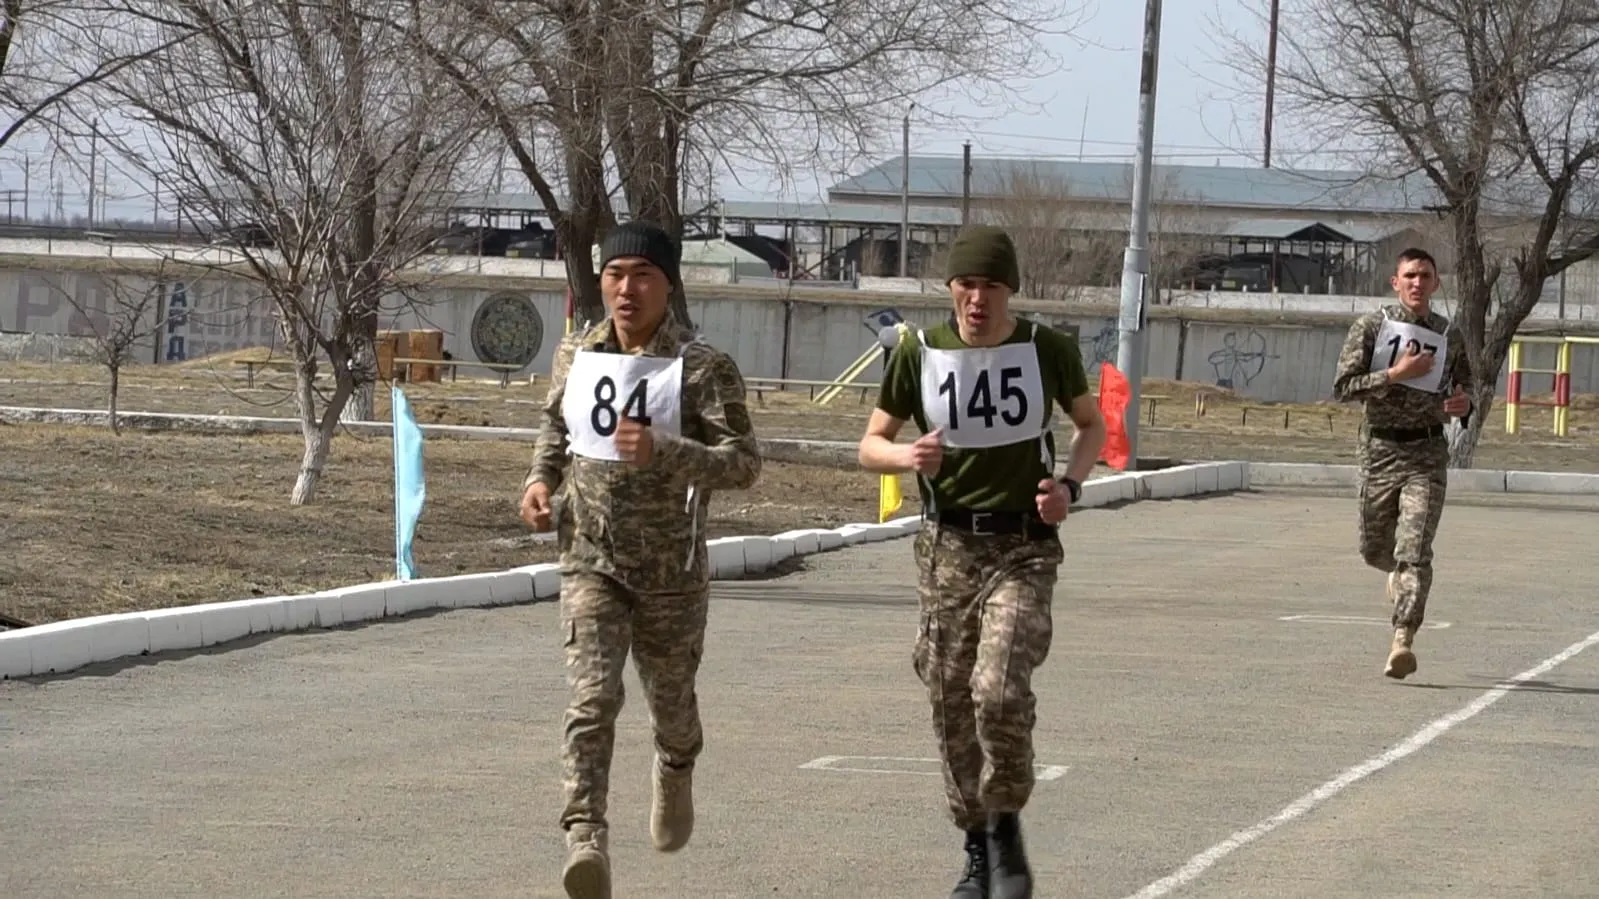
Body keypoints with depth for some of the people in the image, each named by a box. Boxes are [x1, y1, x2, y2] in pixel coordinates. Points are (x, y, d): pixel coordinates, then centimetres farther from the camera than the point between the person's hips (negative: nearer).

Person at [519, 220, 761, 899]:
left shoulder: (704, 369, -12)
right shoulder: (576, 355, 2)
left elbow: (744, 464, -18)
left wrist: (661, 451, -32)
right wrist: (541, 479, 4)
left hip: (671, 574, -1)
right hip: (591, 563, 1)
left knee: (671, 704, 16)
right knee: (592, 697, -18)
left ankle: (675, 773, 51)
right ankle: (585, 838, -26)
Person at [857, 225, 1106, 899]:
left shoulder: (1048, 349, -3)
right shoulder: (919, 353, -3)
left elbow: (1092, 425, 13)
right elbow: (871, 445, 4)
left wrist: (1070, 484, -6)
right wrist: (909, 457, -19)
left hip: (1024, 547, -2)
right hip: (949, 546, 2)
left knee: (999, 689, -21)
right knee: (952, 705, 5)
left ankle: (1005, 826, 2)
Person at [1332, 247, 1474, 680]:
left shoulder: (1449, 336, 6)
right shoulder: (1371, 327, -2)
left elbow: (1466, 379, 22)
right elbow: (1343, 386, -8)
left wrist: (1464, 403, -2)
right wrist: (1397, 374, -18)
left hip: (1427, 454, 0)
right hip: (1380, 450, 1)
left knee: (1414, 550, -14)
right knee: (1374, 549, 13)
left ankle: (1402, 641, -18)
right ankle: (1399, 573, 50)